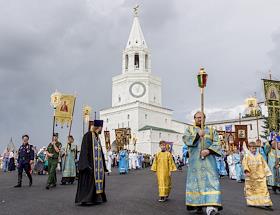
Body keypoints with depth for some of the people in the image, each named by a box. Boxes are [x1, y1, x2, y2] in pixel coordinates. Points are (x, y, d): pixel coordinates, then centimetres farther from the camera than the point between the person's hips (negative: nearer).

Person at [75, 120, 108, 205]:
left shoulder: (97, 137, 16)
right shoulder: (88, 135, -10)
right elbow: (84, 150, -16)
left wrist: (103, 165, 20)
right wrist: (86, 164, -22)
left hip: (98, 163, 9)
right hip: (90, 162, -9)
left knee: (98, 178, 9)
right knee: (89, 180, -7)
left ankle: (97, 198, 17)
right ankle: (86, 199, 1)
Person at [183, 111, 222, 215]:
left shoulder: (211, 130, 15)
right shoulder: (189, 129, 14)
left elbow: (216, 143, 3)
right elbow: (185, 139, -5)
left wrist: (208, 151, -14)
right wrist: (197, 135, -17)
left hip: (208, 159, 0)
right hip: (195, 160, 0)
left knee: (210, 181, -11)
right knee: (196, 181, 0)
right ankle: (198, 204, 9)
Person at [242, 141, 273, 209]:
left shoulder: (259, 156, 6)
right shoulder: (247, 156, 0)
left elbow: (264, 165, 10)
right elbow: (244, 164, -11)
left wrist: (267, 173, 7)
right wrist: (246, 171, -26)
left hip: (260, 176, 1)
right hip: (250, 176, -1)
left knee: (263, 188, -6)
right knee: (250, 189, 8)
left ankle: (266, 203, -4)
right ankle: (251, 202, 23)